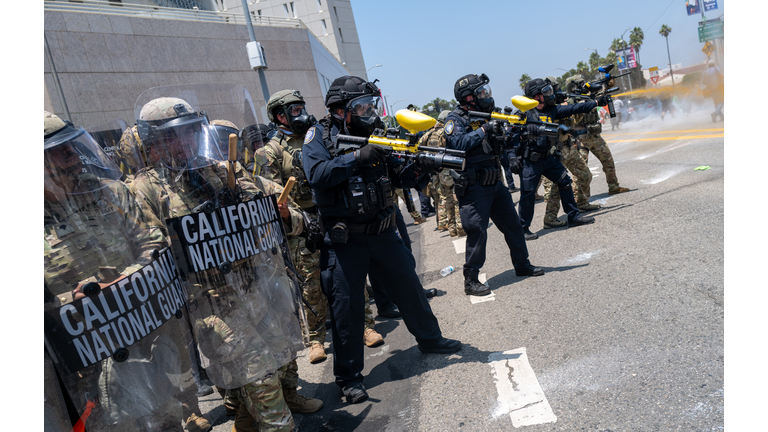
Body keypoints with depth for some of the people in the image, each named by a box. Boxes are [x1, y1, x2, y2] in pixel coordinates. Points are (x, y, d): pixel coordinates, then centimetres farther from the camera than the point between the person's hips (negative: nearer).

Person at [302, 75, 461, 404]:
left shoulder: (373, 135, 7)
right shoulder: (319, 135, -6)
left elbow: (398, 176, 5)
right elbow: (317, 174, -23)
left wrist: (420, 168, -15)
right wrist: (358, 157, -27)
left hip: (383, 233, 5)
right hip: (344, 242, -5)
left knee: (409, 285, 16)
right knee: (347, 307, 1)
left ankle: (429, 338, 40)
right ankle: (349, 376, 17)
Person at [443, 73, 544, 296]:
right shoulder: (455, 119, -8)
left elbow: (500, 147, 14)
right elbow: (458, 143, -26)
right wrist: (484, 130, -22)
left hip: (494, 183, 8)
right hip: (473, 187, -8)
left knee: (512, 224, 15)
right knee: (477, 232, -7)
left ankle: (522, 265, 31)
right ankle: (471, 280, 3)